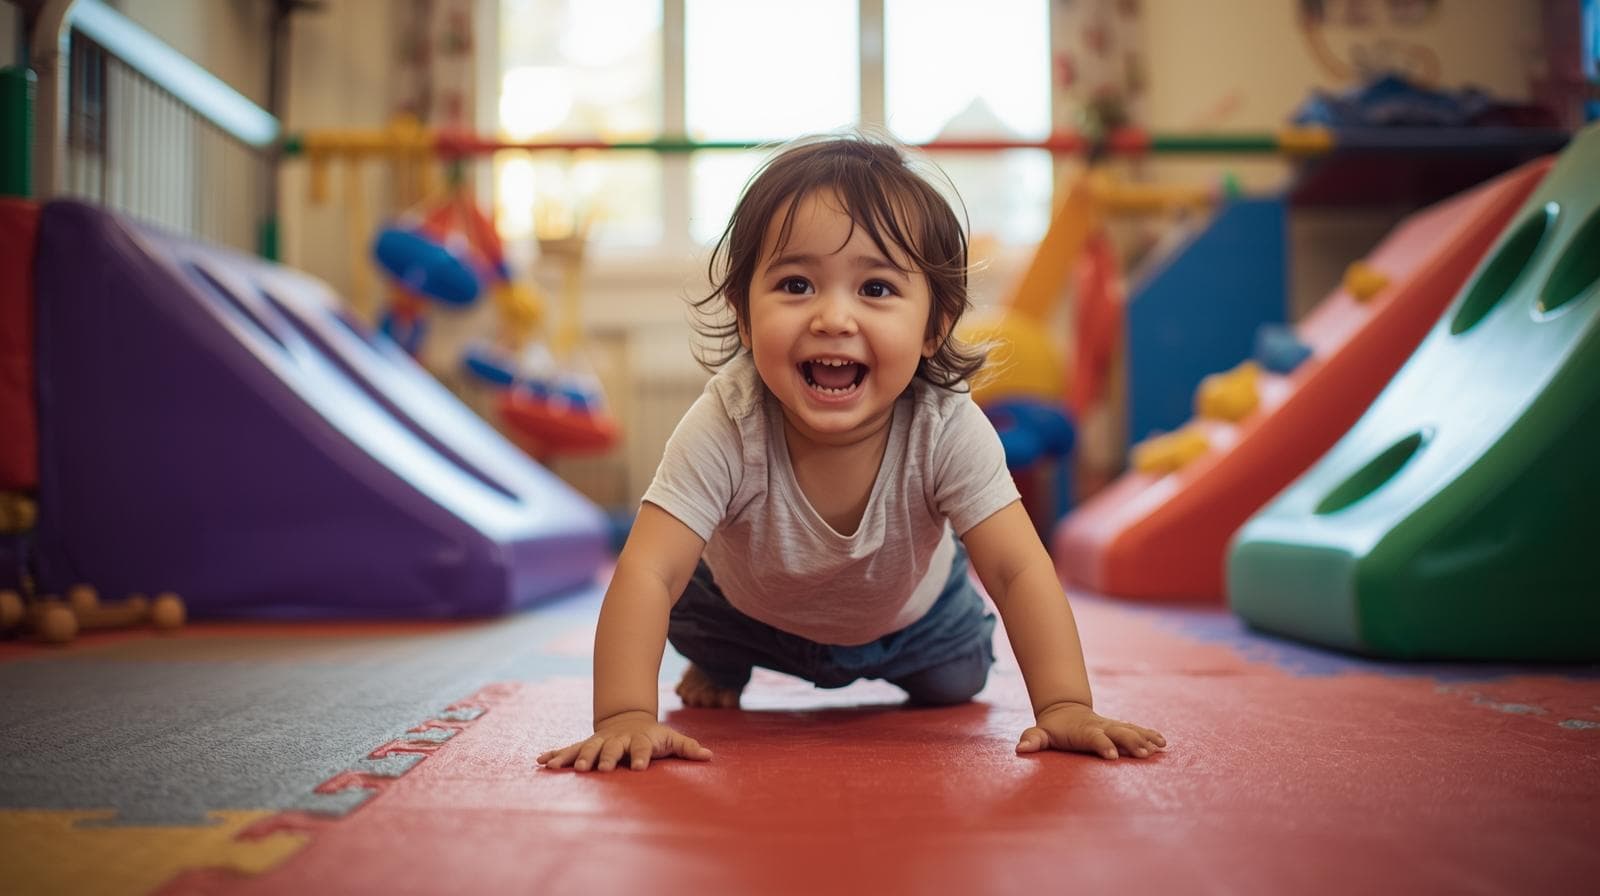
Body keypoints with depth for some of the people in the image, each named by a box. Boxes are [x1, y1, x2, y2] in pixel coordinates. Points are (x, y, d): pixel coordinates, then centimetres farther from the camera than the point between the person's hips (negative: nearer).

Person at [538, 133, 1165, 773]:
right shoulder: (726, 427, -42)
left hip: (910, 617, 0)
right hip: (750, 610, 1)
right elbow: (646, 574, -45)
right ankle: (719, 669, 29)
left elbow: (1019, 571, -37)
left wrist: (1065, 708, -48)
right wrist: (624, 718, -57)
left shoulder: (947, 429, -39)